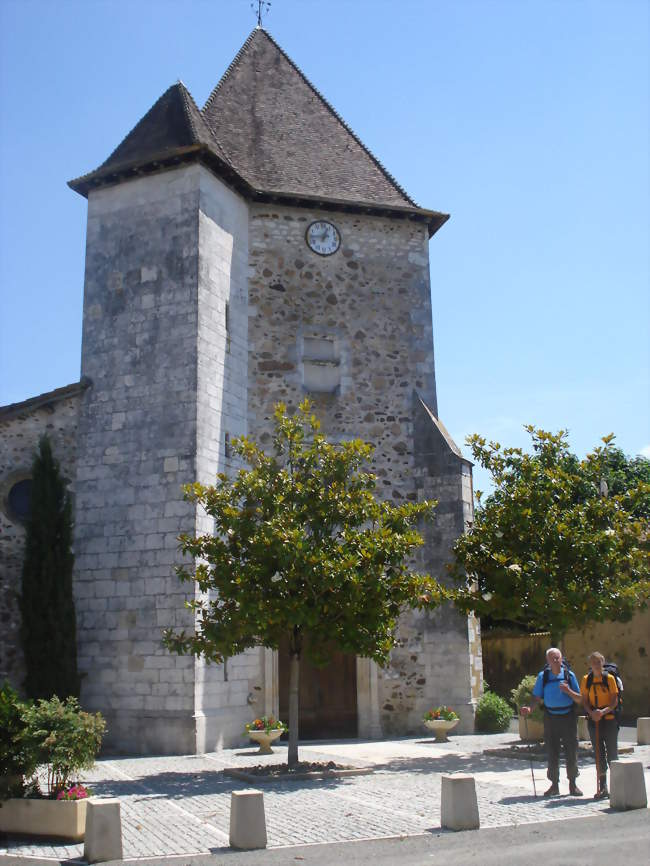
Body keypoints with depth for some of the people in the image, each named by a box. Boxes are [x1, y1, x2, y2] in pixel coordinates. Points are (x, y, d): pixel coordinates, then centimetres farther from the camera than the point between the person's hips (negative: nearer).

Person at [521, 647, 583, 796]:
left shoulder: (569, 675, 1)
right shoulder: (543, 676, 2)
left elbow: (579, 699, 2)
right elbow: (537, 698, 2)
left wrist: (568, 691, -16)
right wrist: (529, 709, -16)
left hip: (568, 717, 0)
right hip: (551, 718, 0)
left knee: (571, 751, 3)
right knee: (551, 753, 4)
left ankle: (573, 784, 17)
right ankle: (554, 785, 15)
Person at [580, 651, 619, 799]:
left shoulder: (609, 678, -3)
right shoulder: (586, 680, 4)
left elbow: (615, 700, -5)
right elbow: (584, 701, 4)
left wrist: (604, 711, -21)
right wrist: (592, 712, -14)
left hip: (609, 719, -2)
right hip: (593, 720, 2)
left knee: (612, 752, 2)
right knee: (598, 754, 5)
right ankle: (602, 787, 11)